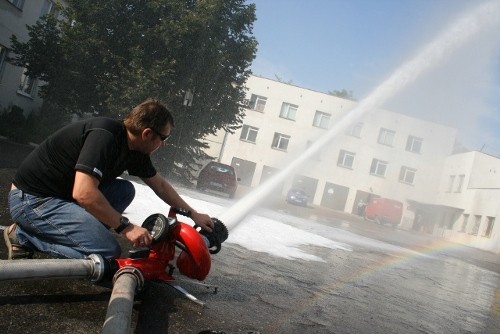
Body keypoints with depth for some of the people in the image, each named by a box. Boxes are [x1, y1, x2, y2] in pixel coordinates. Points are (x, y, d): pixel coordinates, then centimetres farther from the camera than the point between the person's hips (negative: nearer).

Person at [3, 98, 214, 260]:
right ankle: (24, 236, -5)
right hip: (31, 198, -9)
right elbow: (83, 193, -33)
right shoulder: (105, 135, -24)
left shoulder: (134, 149, 4)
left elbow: (159, 185, 18)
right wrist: (125, 226, -24)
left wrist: (193, 214, 22)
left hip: (62, 193, 9)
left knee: (125, 190, 3)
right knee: (107, 252, -17)